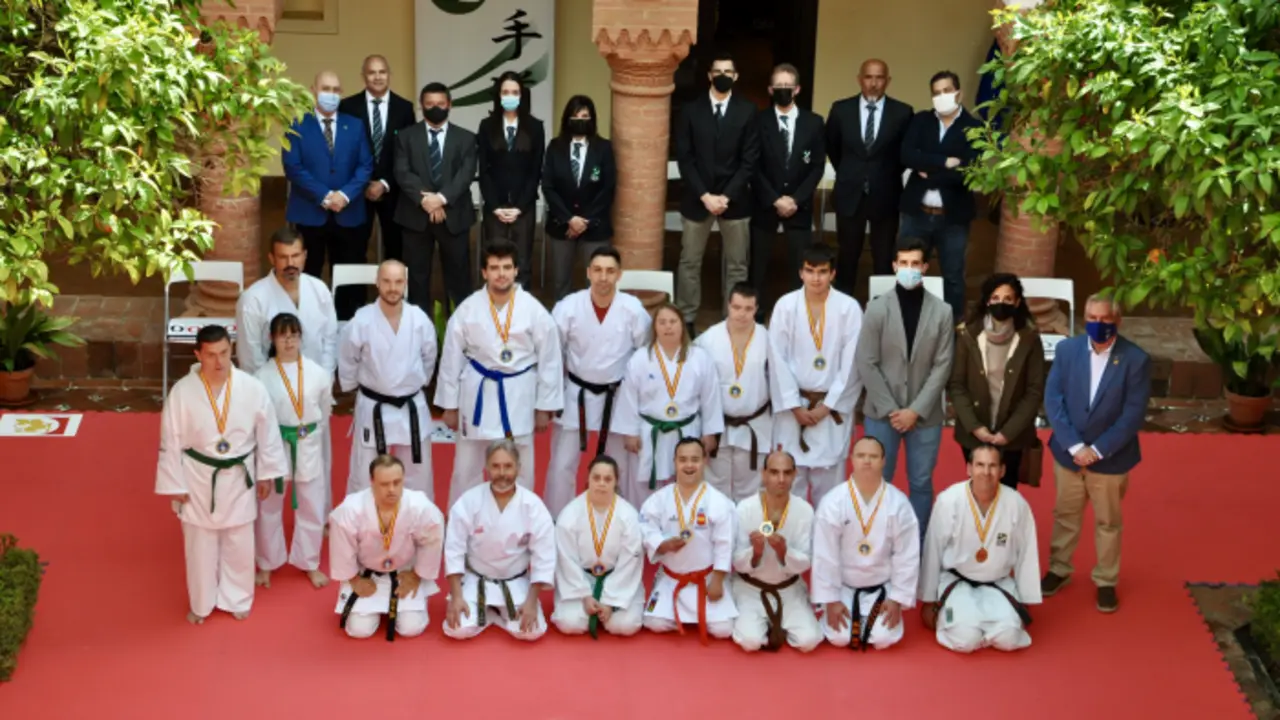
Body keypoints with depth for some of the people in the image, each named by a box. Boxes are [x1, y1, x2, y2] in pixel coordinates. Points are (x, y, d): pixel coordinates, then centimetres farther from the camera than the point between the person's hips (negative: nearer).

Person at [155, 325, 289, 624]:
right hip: (199, 478, -1)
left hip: (238, 477, 1)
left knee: (239, 544, 17)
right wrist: (175, 485, -5)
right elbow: (171, 442, -8)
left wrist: (267, 473, 4)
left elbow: (267, 433, -2)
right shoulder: (182, 392, -17)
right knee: (200, 545, 15)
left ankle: (237, 599, 40)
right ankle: (201, 603, 37)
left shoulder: (252, 388, -15)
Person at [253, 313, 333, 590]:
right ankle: (267, 565, 31)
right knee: (268, 508, 12)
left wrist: (309, 433, 9)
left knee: (311, 507, 11)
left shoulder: (317, 373, -6)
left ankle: (310, 564, 30)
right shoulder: (263, 376, -10)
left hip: (309, 446, 1)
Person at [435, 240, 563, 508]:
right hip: (478, 393, 1)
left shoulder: (533, 310, -8)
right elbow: (451, 359, 1)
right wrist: (450, 405, 4)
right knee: (466, 467, 11)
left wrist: (544, 407, 0)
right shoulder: (468, 309, -6)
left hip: (518, 394, 0)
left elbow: (549, 360, -1)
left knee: (520, 469, 12)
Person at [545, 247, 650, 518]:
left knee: (622, 465, 14)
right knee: (562, 465, 6)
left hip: (618, 397, 1)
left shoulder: (633, 310, -14)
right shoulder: (569, 307, -15)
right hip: (576, 395, 0)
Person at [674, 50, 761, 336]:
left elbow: (749, 160, -3)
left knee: (736, 265, 5)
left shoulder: (747, 111, 0)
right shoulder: (691, 111, 2)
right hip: (697, 197, 0)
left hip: (735, 198, 0)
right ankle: (686, 320, 14)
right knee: (690, 262, 5)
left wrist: (727, 196, -13)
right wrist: (705, 195, -12)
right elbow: (684, 158, -2)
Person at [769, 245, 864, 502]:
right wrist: (794, 405, -7)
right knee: (791, 475, 4)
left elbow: (852, 363, -5)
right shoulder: (785, 305, -5)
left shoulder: (849, 308, -7)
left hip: (834, 406, 0)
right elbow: (777, 360, -4)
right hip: (793, 404, 1)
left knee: (829, 477, 4)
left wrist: (828, 405, -7)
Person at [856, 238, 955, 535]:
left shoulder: (941, 312, -2)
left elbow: (942, 366, -3)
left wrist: (916, 410, -10)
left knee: (921, 483, 9)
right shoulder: (877, 309, -4)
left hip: (924, 415, 1)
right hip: (882, 413, 0)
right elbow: (866, 364, -4)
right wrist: (890, 409, -9)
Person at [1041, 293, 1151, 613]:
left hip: (1111, 457, -2)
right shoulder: (1067, 349, -6)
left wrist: (1098, 450, -20)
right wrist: (1073, 445, -18)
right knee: (1065, 516, 18)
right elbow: (1052, 400, -9)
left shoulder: (1136, 359, -14)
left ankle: (1106, 582, 30)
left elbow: (1134, 414, -16)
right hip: (1068, 452, 2)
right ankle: (1059, 569, 37)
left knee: (1108, 522, 14)